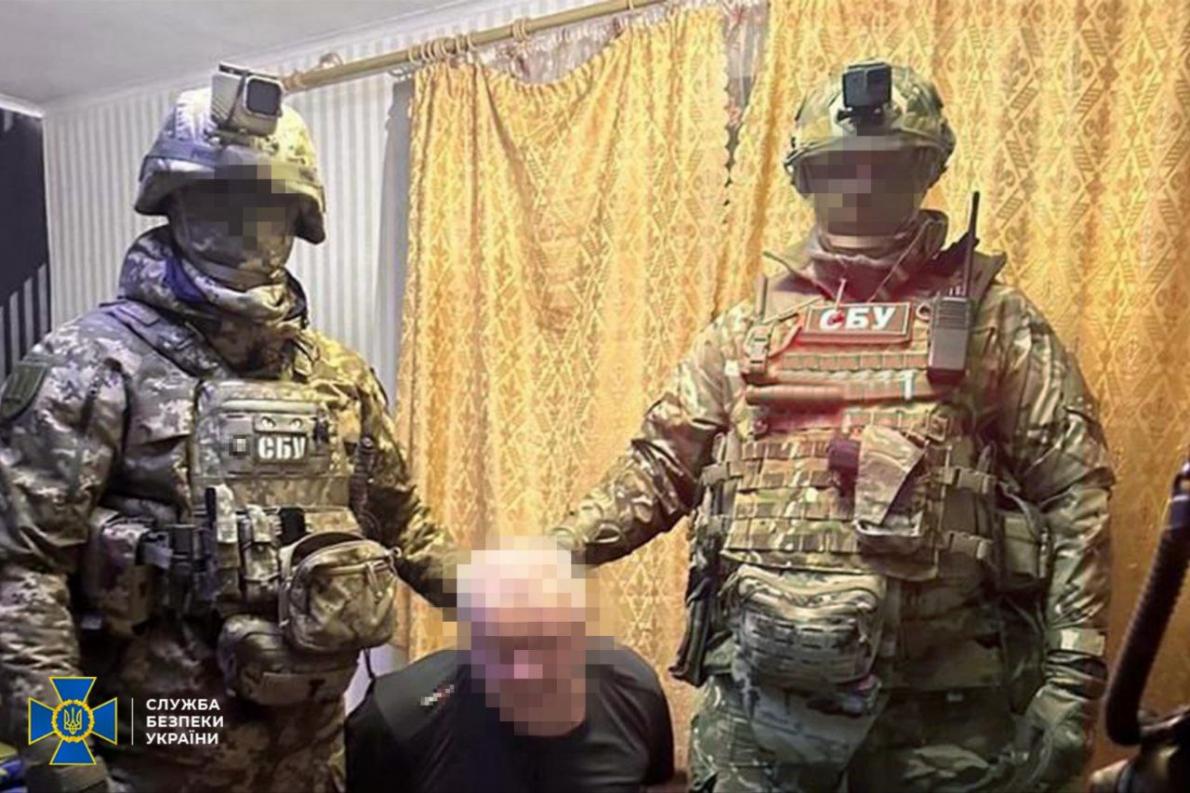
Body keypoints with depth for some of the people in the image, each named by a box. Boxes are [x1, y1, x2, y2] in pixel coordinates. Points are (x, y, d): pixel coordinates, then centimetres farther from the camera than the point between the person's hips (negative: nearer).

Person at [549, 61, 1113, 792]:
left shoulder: (993, 321, 3)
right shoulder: (749, 327, 9)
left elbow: (1073, 494, 0)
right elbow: (659, 467, 9)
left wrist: (1072, 676, -7)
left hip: (941, 702, -1)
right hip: (759, 686, 2)